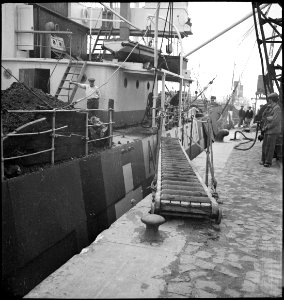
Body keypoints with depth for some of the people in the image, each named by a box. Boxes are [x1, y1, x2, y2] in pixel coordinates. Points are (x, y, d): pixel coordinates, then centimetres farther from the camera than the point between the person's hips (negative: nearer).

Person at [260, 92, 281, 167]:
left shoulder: (277, 108, -13)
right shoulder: (270, 108, 15)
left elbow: (275, 121, -20)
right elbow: (263, 117, 12)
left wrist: (266, 127, -14)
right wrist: (267, 108, -1)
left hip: (273, 131, -8)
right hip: (267, 131, 8)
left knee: (270, 147, -5)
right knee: (264, 145, 11)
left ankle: (268, 162, 1)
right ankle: (263, 160, 20)